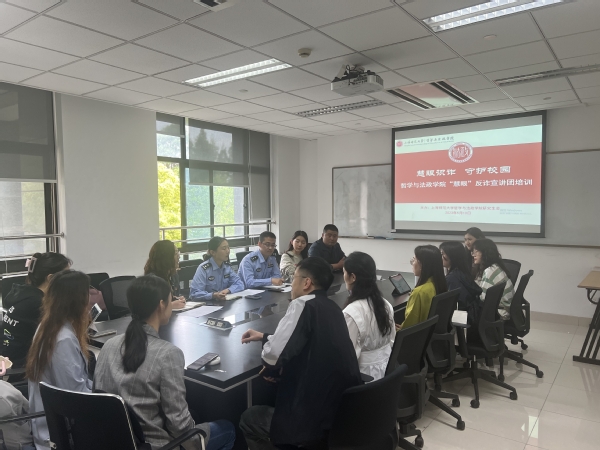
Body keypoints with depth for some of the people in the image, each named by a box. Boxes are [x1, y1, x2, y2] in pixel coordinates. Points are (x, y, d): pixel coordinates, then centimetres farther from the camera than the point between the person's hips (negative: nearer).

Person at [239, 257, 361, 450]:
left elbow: (273, 354, -23)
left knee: (249, 418, 20)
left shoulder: (303, 305, -16)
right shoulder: (332, 308, 7)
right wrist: (263, 336, 26)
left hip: (316, 420, -8)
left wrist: (270, 370, 1)